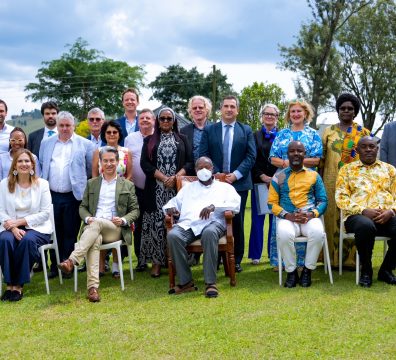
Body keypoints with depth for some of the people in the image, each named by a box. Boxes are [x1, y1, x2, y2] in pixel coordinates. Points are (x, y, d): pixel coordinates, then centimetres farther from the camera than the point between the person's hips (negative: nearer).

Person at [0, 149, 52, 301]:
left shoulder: (42, 184, 3)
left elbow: (45, 213, -3)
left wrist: (19, 221, -12)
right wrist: (13, 228, -18)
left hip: (37, 227, -1)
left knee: (27, 240, -34)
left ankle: (19, 285, -24)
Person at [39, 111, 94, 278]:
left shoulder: (85, 144, 1)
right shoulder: (46, 143, 11)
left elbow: (92, 170, 5)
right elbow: (41, 166, 18)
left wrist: (85, 187, 5)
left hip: (73, 196, -3)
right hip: (51, 195, 3)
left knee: (70, 232, 3)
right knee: (54, 232, 7)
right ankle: (55, 265, 17)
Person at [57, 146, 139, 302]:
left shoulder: (127, 185, 17)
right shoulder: (92, 183, 23)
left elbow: (135, 210, 13)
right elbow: (83, 207, 20)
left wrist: (123, 220, -8)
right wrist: (87, 218, -4)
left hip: (115, 229, -1)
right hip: (92, 227, 1)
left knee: (96, 223, -36)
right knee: (95, 241, -36)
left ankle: (71, 261, -46)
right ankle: (93, 287, -47)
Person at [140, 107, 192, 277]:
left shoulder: (182, 139, 13)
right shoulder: (149, 140, 12)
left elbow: (189, 162, 5)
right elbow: (145, 163, 1)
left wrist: (175, 177, -11)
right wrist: (163, 178, -11)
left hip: (178, 188, 0)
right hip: (156, 190, 0)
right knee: (157, 224, -4)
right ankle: (156, 261, 0)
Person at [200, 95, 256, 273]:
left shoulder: (246, 130, 7)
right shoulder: (209, 130, 7)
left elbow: (251, 156, 0)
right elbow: (204, 156, 2)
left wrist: (236, 174, -12)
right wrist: (216, 174, -10)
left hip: (239, 183, 0)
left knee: (237, 222, 4)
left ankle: (236, 259, 13)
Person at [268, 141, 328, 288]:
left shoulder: (314, 175, 14)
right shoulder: (279, 176, 11)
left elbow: (323, 200, 11)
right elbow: (272, 202, 7)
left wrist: (312, 214, -10)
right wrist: (286, 215, -11)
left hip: (310, 217, 1)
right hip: (287, 218, -1)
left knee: (318, 232, -33)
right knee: (284, 234, -35)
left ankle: (307, 270, -11)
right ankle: (291, 271, -12)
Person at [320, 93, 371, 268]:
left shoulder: (363, 132, 8)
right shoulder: (329, 132, 10)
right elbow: (322, 158, 9)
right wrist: (319, 180, 3)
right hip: (332, 182, 1)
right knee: (332, 217, 1)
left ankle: (352, 257, 7)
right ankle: (333, 258, 8)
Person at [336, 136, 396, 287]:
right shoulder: (347, 169, 14)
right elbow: (341, 197, 2)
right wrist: (363, 211, -12)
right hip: (358, 215, -2)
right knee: (366, 226, -39)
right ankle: (366, 270, -13)